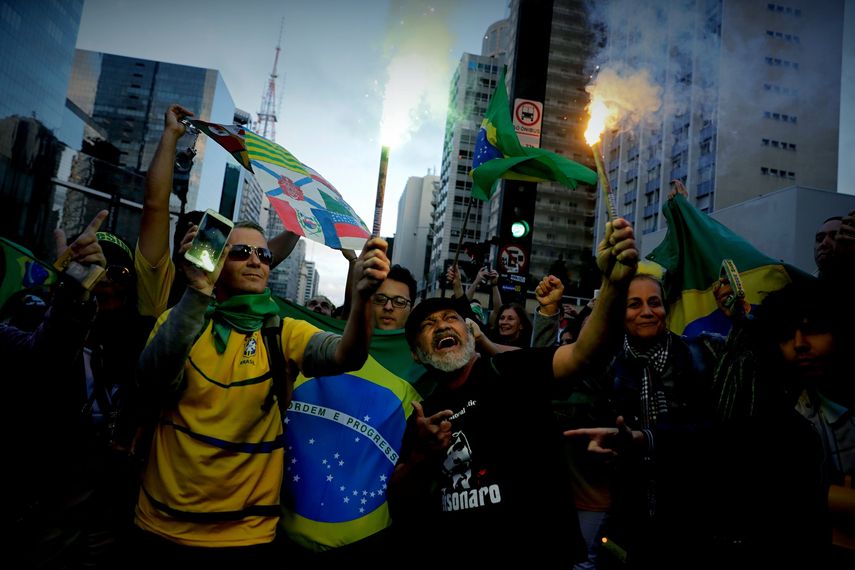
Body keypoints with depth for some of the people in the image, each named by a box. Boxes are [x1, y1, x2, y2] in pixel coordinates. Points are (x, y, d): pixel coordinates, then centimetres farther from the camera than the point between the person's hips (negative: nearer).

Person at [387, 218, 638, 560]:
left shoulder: (509, 369, -2)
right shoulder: (424, 414, 10)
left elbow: (581, 354, -18)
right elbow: (400, 508, 8)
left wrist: (613, 284, -34)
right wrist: (420, 458, -10)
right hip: (455, 556, 4)